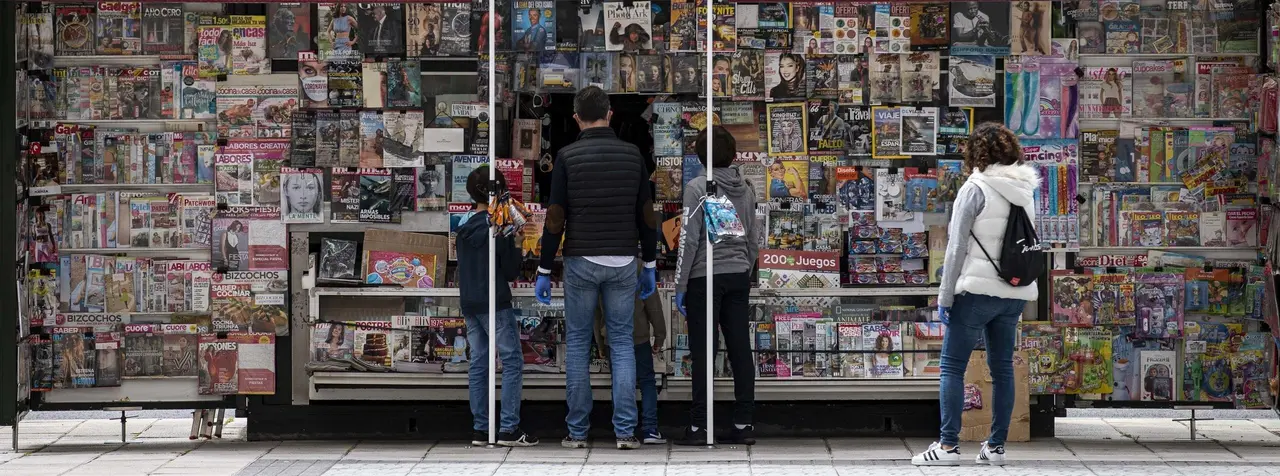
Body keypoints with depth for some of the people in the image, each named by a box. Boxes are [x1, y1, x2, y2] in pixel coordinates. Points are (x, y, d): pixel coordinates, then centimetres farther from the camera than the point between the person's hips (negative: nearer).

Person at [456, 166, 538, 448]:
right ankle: (509, 429, -8)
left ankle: (480, 429, 8)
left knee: (478, 364, 9)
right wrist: (516, 245, 3)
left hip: (469, 303, 7)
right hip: (495, 303, -7)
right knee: (512, 362, -3)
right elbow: (511, 272, -10)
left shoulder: (463, 224, 7)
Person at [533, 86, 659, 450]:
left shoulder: (567, 156, -7)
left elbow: (555, 219, -8)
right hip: (623, 263, 2)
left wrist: (544, 271, -1)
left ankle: (577, 432, 9)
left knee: (577, 344, 8)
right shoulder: (633, 154, 1)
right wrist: (650, 266, 13)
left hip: (580, 263, -2)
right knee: (622, 344, 8)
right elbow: (646, 216, 3)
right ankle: (625, 431, 0)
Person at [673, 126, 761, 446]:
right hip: (739, 277, 5)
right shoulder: (746, 189, 8)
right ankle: (743, 424, 8)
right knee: (740, 350, 6)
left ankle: (699, 426, -1)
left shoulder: (697, 188, -10)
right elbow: (754, 239, 12)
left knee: (702, 353, -2)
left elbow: (689, 239, -12)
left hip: (705, 277, -5)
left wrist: (680, 285, -7)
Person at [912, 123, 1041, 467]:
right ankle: (996, 446, 14)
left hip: (977, 290, -6)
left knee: (952, 367, -1)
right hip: (1016, 293, 6)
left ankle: (948, 445, -6)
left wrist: (945, 297, -6)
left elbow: (957, 248, -10)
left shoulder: (975, 189, -8)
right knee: (1003, 369, 11)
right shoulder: (1024, 193, 11)